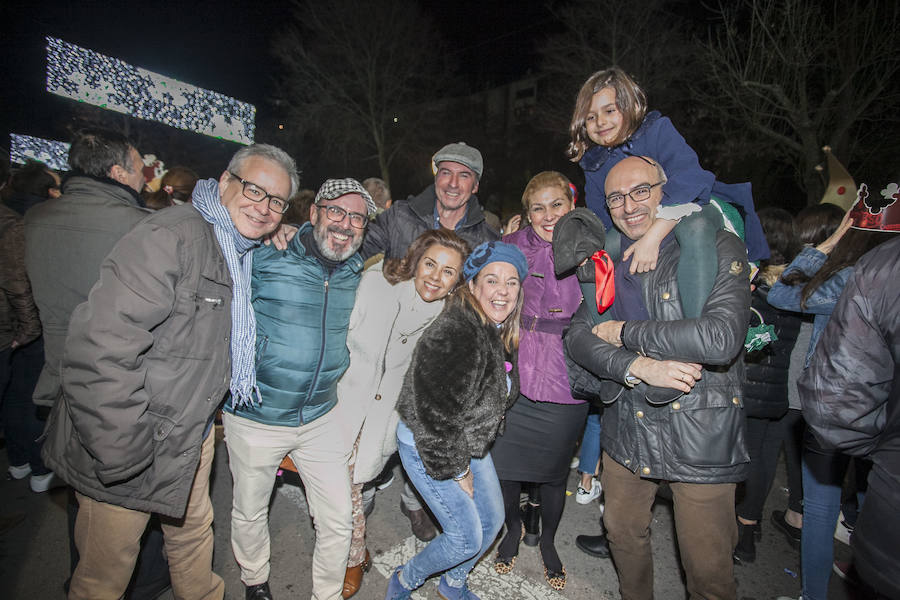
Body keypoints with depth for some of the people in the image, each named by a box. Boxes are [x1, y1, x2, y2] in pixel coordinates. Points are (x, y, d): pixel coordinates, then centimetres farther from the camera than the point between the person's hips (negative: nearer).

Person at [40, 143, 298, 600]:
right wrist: (122, 456, -25)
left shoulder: (248, 253, 5)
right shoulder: (171, 236, -24)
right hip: (124, 451, -7)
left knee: (194, 530, 27)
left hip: (192, 439, 8)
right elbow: (100, 349, -30)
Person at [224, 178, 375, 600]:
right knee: (249, 513, 21)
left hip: (322, 418, 3)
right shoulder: (266, 257, -13)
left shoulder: (358, 271, 0)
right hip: (255, 418, -2)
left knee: (338, 522, 10)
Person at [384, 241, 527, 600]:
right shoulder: (454, 332, -31)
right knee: (467, 538, 0)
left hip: (471, 443, 9)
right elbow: (435, 413, -28)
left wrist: (470, 460, 10)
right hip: (425, 446, -8)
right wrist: (457, 470, -15)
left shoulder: (501, 333, -2)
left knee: (492, 520, 18)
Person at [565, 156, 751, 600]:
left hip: (700, 434, -4)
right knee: (623, 534, 22)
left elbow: (720, 338, -24)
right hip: (626, 428, 5)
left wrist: (624, 333, -15)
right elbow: (577, 336, -3)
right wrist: (638, 366, -21)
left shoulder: (718, 248, -9)